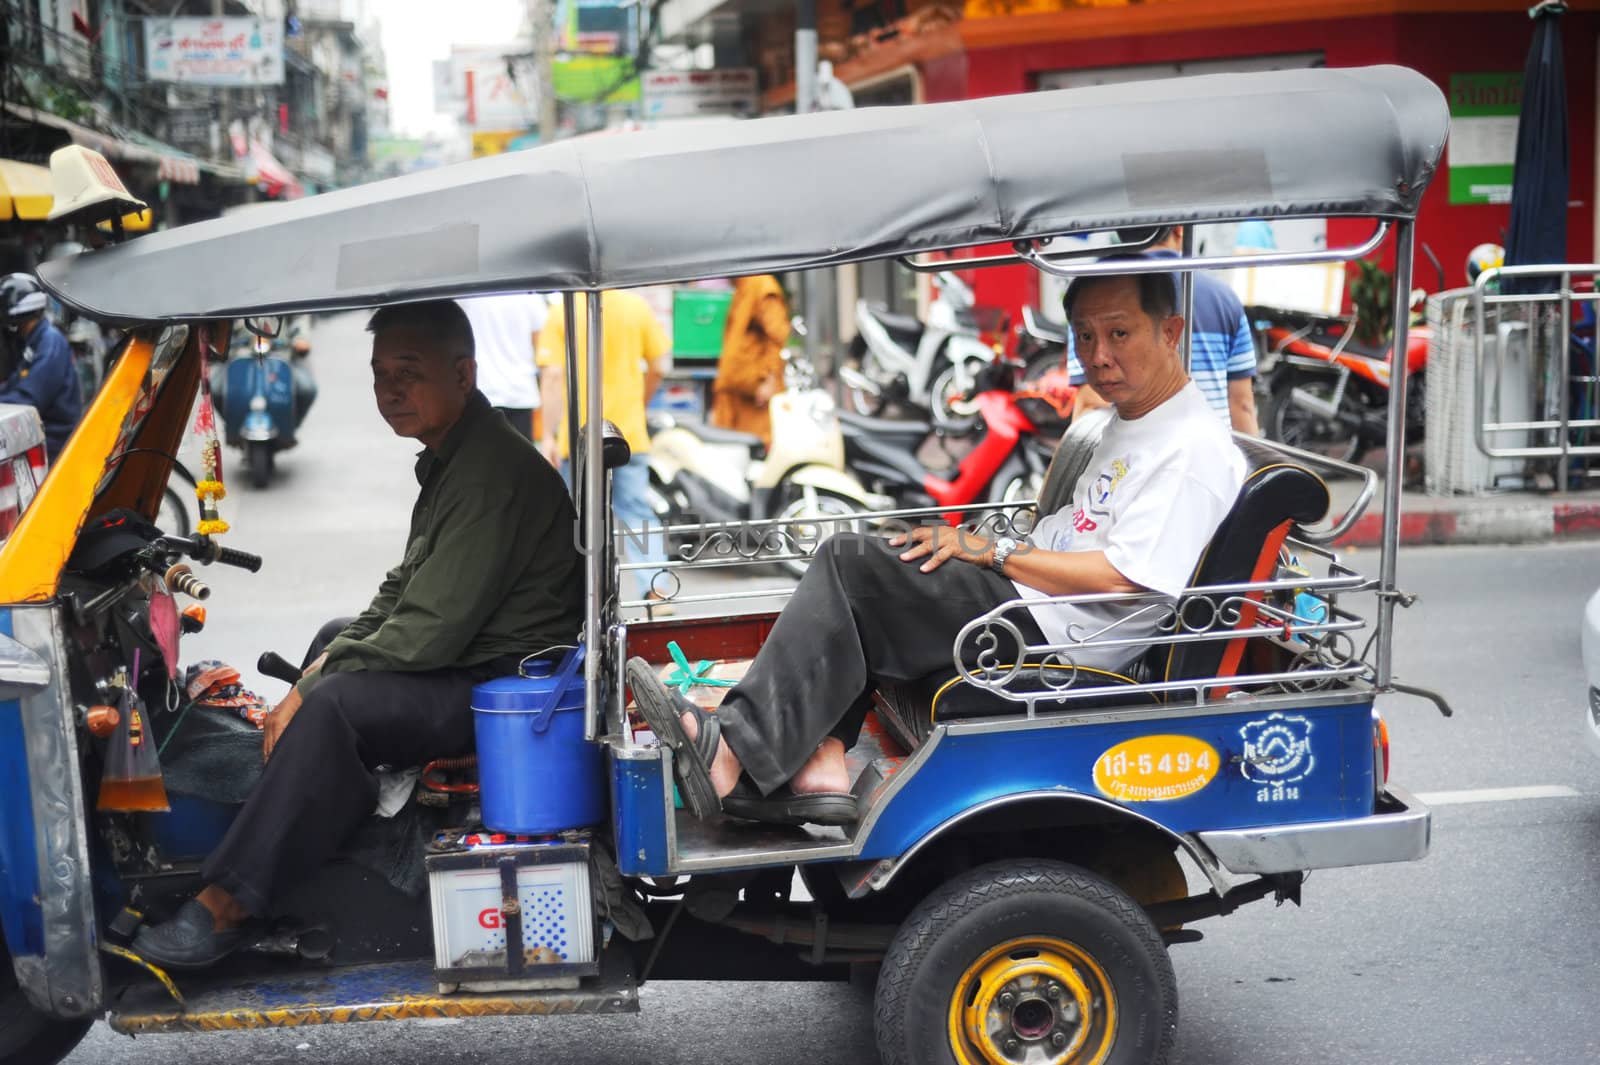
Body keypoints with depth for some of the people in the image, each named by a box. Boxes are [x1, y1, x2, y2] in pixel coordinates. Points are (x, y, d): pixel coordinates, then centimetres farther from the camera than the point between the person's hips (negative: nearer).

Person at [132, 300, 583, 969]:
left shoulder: (489, 475, -23)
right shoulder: (449, 459, 11)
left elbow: (430, 633, -26)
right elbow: (405, 588, 19)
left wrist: (311, 690, -16)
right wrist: (328, 661, 5)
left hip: (506, 684, -11)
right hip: (465, 659, 11)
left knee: (331, 707, -26)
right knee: (336, 637, 25)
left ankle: (226, 906, -19)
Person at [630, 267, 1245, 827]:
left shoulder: (1194, 449, -12)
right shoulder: (1130, 423, 20)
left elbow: (1121, 576, -20)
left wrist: (992, 551, -13)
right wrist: (977, 546, 8)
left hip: (1056, 630, -11)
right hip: (1032, 600, 11)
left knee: (851, 565, -18)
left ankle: (736, 754, -17)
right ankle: (820, 766, -11)